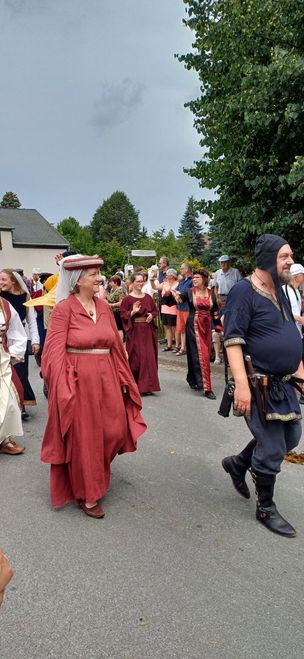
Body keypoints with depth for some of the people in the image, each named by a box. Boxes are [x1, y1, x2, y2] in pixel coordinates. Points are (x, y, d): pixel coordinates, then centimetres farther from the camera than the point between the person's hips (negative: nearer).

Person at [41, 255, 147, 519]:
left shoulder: (104, 307, 7)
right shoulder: (64, 309, -10)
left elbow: (116, 345, 11)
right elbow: (55, 352, -14)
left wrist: (123, 379, 10)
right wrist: (63, 390, -20)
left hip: (106, 378, 6)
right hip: (78, 380, -6)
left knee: (115, 431, 11)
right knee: (83, 438, 5)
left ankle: (95, 470, 41)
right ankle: (86, 495, 23)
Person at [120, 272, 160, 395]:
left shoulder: (147, 297, 9)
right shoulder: (127, 299, -5)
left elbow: (154, 310, 16)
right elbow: (123, 315, -9)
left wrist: (151, 315, -5)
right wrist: (133, 312, -25)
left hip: (147, 331, 5)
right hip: (134, 331, -5)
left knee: (149, 357, 5)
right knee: (136, 358, -1)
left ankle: (147, 386, 14)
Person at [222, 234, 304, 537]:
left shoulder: (279, 291, 11)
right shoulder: (244, 291, -16)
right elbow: (232, 340, -22)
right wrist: (241, 385, -28)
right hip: (260, 386, -9)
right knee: (272, 451, 2)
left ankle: (238, 463, 38)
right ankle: (266, 509, 24)